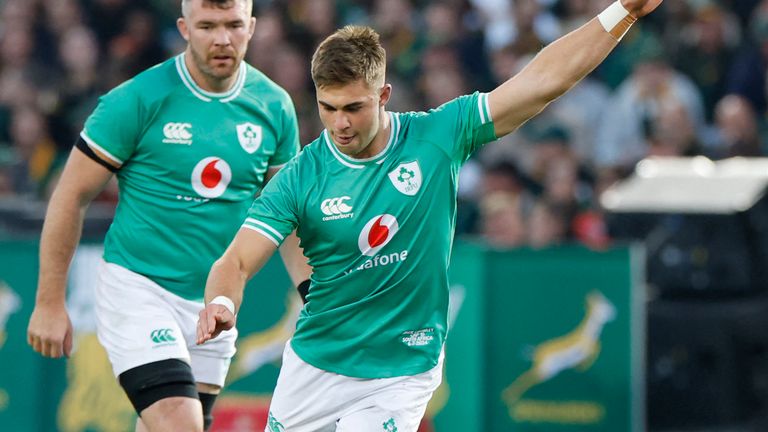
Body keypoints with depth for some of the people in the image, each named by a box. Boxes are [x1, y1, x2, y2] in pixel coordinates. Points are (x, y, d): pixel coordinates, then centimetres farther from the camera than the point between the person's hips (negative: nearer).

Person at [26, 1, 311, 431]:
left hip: (214, 303, 5)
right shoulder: (138, 100, -12)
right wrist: (50, 302, -6)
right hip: (138, 288, -5)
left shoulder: (274, 106, 2)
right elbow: (71, 197, -5)